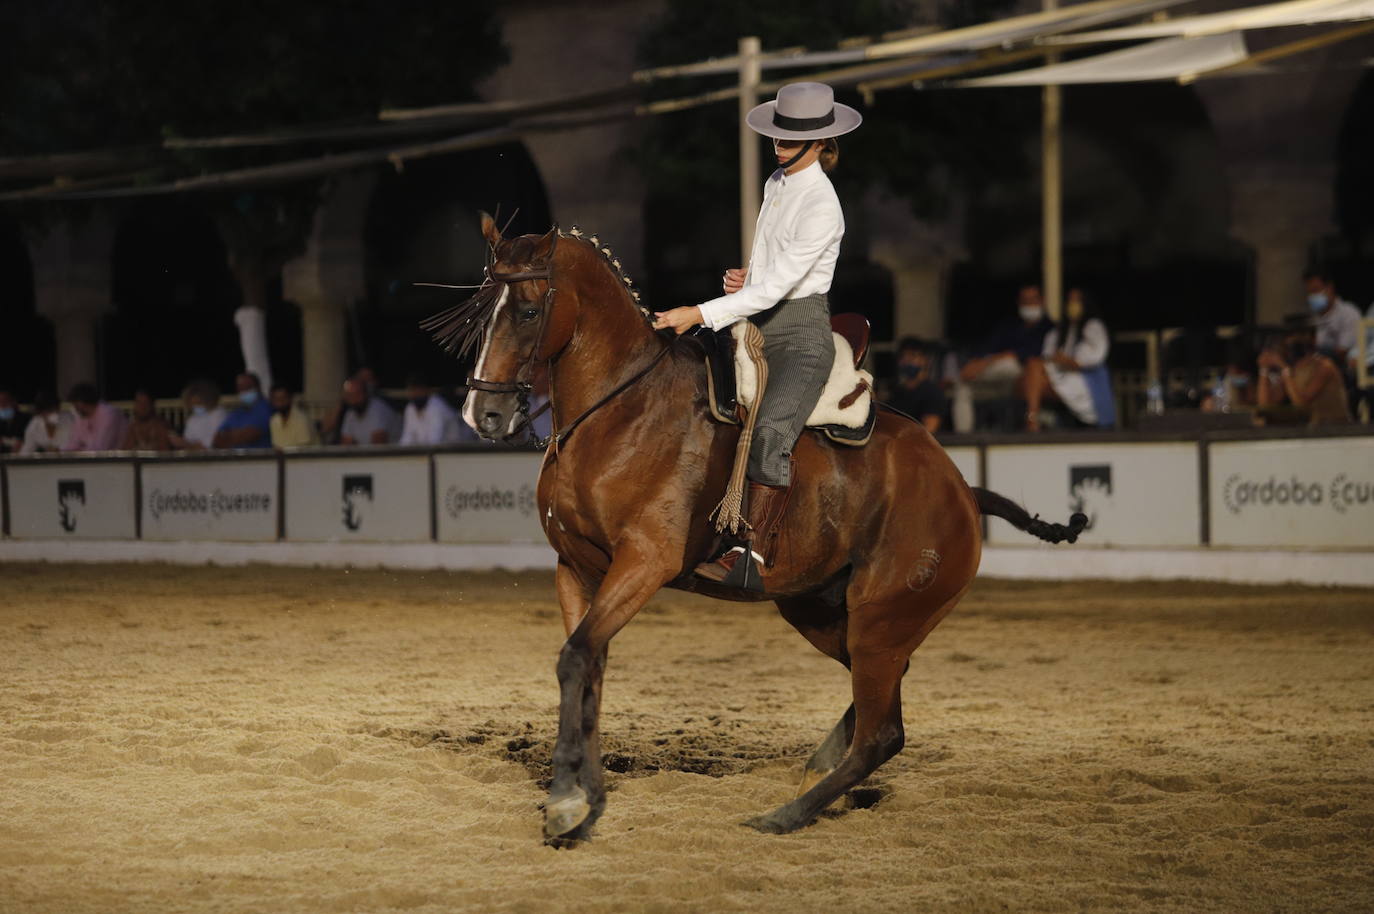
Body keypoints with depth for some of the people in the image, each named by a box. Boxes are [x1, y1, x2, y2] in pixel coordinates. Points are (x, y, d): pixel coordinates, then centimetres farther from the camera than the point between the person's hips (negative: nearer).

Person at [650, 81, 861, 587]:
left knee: (770, 431, -30)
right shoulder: (776, 184, 12)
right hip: (758, 329, 9)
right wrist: (746, 274, 6)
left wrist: (701, 314, -22)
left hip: (802, 336, -9)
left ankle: (750, 557, -36)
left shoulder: (821, 208, -16)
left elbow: (775, 288, -21)